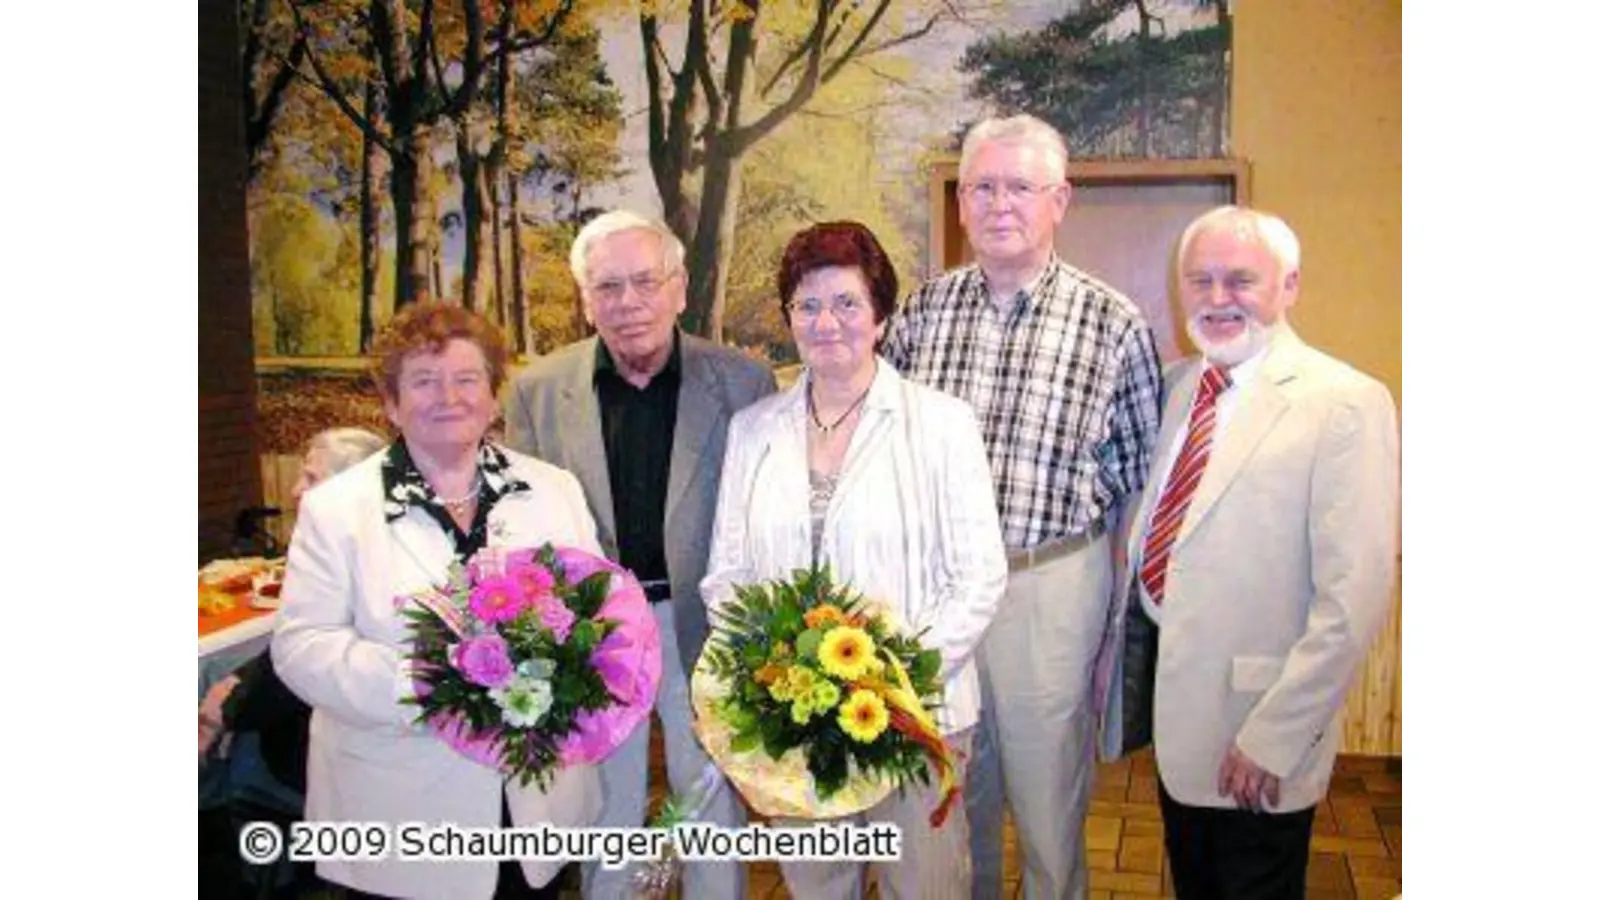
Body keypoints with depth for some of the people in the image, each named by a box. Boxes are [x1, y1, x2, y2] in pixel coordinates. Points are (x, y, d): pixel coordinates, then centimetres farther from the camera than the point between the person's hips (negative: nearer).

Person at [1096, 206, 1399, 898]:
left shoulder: (1345, 404, -15)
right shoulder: (1176, 385, 7)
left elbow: (1354, 597, -19)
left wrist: (1274, 736, -19)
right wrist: (1121, 648, 9)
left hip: (1254, 723, -6)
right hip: (1165, 681, 7)